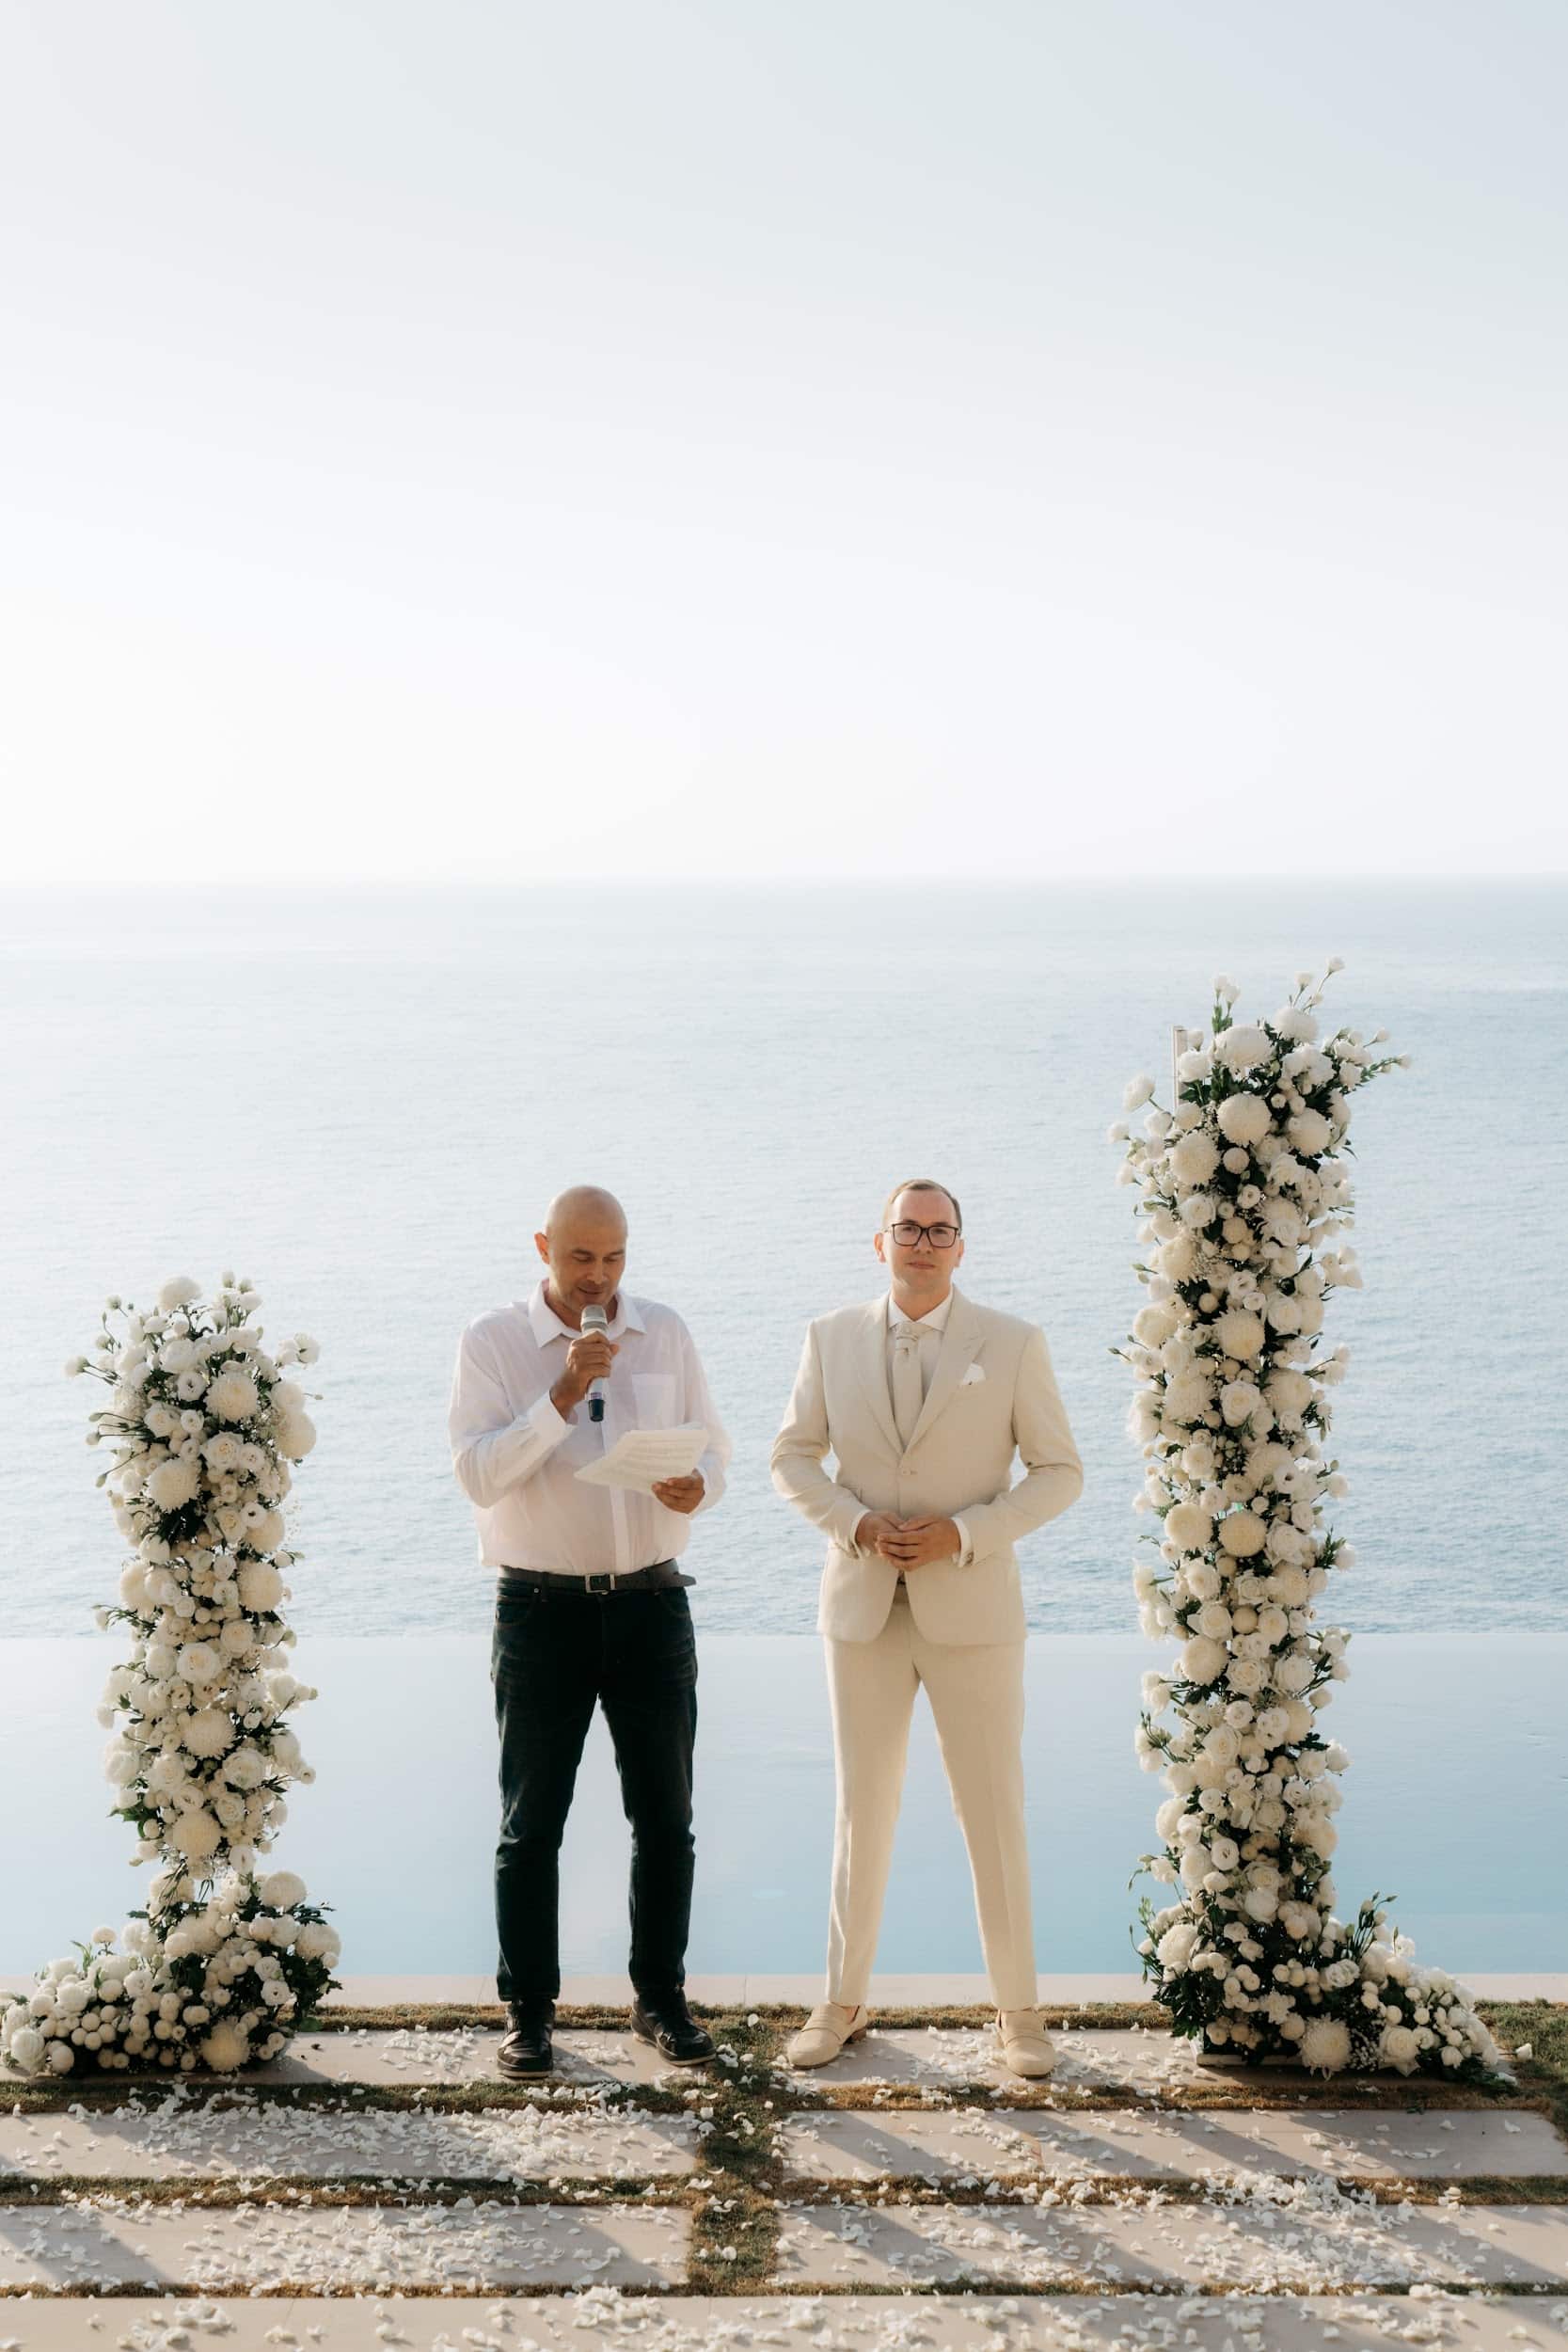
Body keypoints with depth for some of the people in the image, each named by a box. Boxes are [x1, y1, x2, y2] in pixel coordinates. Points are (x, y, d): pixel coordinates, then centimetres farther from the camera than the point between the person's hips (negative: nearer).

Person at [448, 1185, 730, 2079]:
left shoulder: (666, 1333, 6)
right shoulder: (493, 1342, -4)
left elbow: (713, 1445, 10)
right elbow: (479, 1473, -15)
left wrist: (699, 1487, -13)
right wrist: (566, 1390, -24)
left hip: (651, 1602, 3)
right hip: (542, 1608, -2)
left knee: (666, 1815, 8)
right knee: (532, 1822, 4)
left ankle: (662, 1998, 22)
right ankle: (529, 2009, 17)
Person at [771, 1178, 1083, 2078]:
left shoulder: (1013, 1343, -6)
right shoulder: (832, 1339, 1)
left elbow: (1060, 1472, -3)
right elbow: (794, 1459, 7)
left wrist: (962, 1532, -16)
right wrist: (856, 1524, -11)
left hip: (972, 1611, -2)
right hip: (863, 1608, 2)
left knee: (995, 1812, 4)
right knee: (863, 1808, 12)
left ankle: (1018, 2008, 20)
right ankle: (846, 2000, 25)